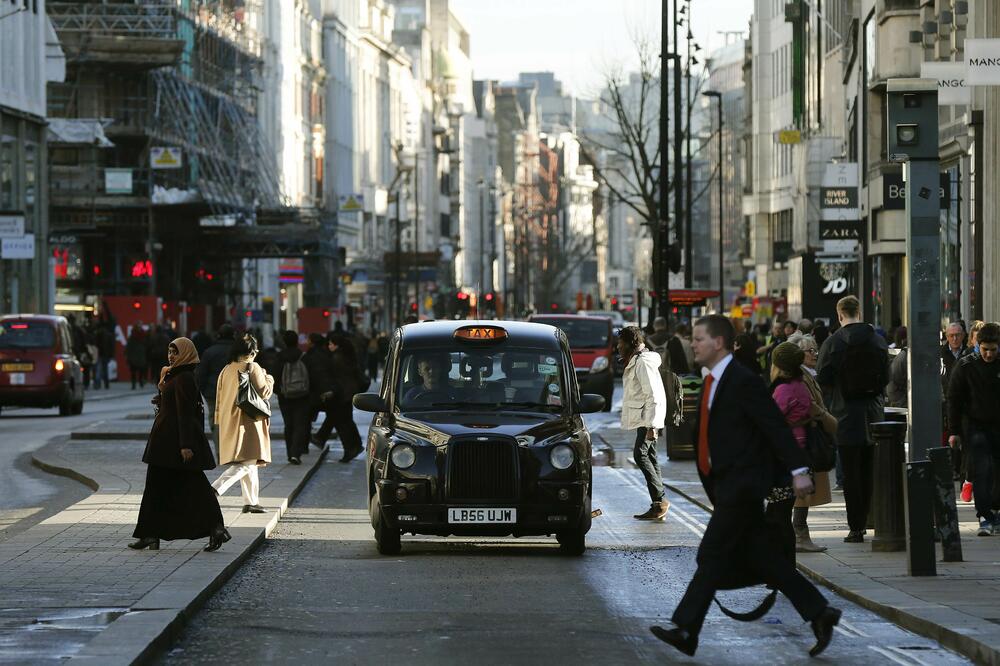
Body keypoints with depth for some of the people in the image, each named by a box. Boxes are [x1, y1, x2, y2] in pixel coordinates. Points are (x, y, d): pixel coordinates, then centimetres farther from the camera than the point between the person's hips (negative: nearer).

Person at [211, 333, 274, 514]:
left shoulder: (226, 370, 9)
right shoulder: (252, 368, -10)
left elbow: (219, 397, 14)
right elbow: (264, 393, -10)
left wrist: (221, 421, 23)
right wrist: (269, 380, 10)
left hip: (229, 423, 8)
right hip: (248, 422, -8)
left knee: (249, 464, 16)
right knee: (246, 463, -10)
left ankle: (251, 502, 18)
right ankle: (213, 491, -26)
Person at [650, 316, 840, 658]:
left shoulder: (743, 382, -14)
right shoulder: (712, 383, 14)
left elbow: (776, 426, -18)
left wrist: (798, 470, -23)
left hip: (742, 485, -9)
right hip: (725, 485, 9)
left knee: (712, 555, -7)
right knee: (761, 558, 9)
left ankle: (685, 629, -5)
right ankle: (819, 613, 14)